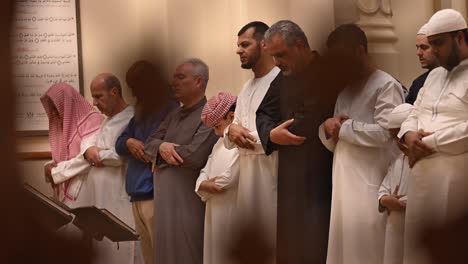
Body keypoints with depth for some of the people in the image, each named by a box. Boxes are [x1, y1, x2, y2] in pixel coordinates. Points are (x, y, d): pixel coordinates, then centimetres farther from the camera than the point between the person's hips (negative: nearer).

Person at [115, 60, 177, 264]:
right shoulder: (140, 112, 20)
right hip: (137, 195, 8)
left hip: (155, 194, -8)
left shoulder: (170, 110, -6)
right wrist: (129, 142, -1)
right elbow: (118, 144, 17)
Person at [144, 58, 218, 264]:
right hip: (165, 200, 8)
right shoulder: (174, 115, 16)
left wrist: (163, 151, -5)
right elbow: (150, 143, 13)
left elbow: (194, 156, -23)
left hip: (188, 202, -8)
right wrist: (161, 146, -11)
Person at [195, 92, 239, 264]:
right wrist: (203, 185, -8)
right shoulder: (220, 143, 19)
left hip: (232, 213, -9)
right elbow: (205, 173, 16)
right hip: (214, 212, 9)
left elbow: (229, 178, -21)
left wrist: (206, 185, -2)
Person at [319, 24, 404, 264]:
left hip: (371, 186, -7)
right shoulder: (345, 90, 19)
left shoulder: (386, 86, -5)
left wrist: (343, 127, -6)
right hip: (344, 184, 7)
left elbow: (383, 133, -17)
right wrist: (328, 128, -3)